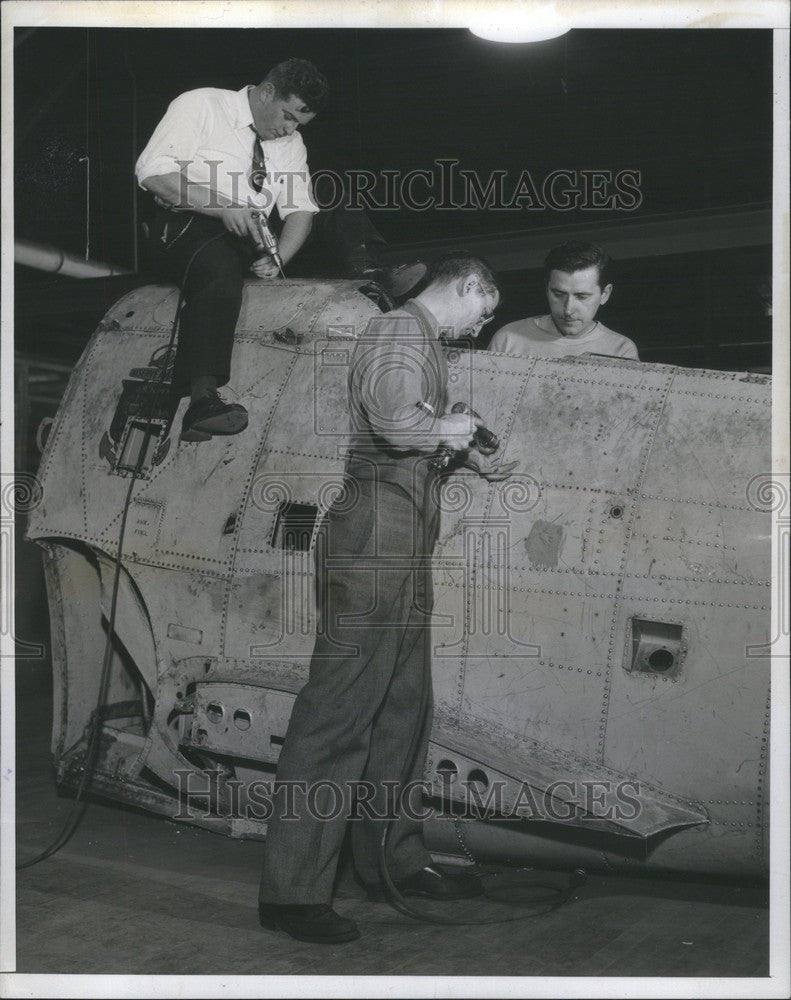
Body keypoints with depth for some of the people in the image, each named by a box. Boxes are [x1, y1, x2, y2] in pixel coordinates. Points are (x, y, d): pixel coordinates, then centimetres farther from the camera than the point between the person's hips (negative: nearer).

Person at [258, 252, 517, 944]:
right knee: (338, 711, -9)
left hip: (403, 551, 11)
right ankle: (292, 892, -4)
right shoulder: (401, 331, -9)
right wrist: (448, 429, -9)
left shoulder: (424, 342, 23)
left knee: (403, 707, 16)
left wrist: (475, 460, 38)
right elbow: (393, 420, -27)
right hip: (375, 542, -11)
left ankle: (395, 861, 28)